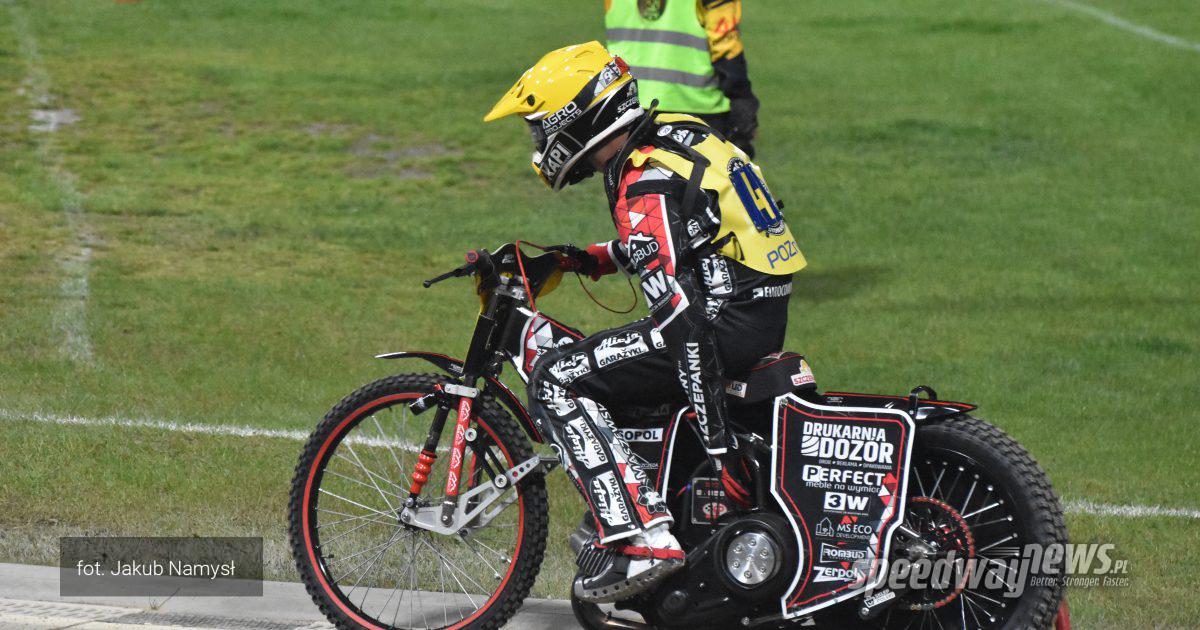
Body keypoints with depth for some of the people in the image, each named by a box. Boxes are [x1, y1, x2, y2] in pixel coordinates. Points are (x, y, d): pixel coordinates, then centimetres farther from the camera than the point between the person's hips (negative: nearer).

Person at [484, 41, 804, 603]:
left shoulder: (645, 188, -19)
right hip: (763, 311, 10)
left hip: (727, 323, -10)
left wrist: (720, 448, -27)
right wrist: (589, 259, 22)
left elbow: (684, 318, -25)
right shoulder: (673, 131, 11)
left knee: (556, 381, -11)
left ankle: (642, 541, -19)